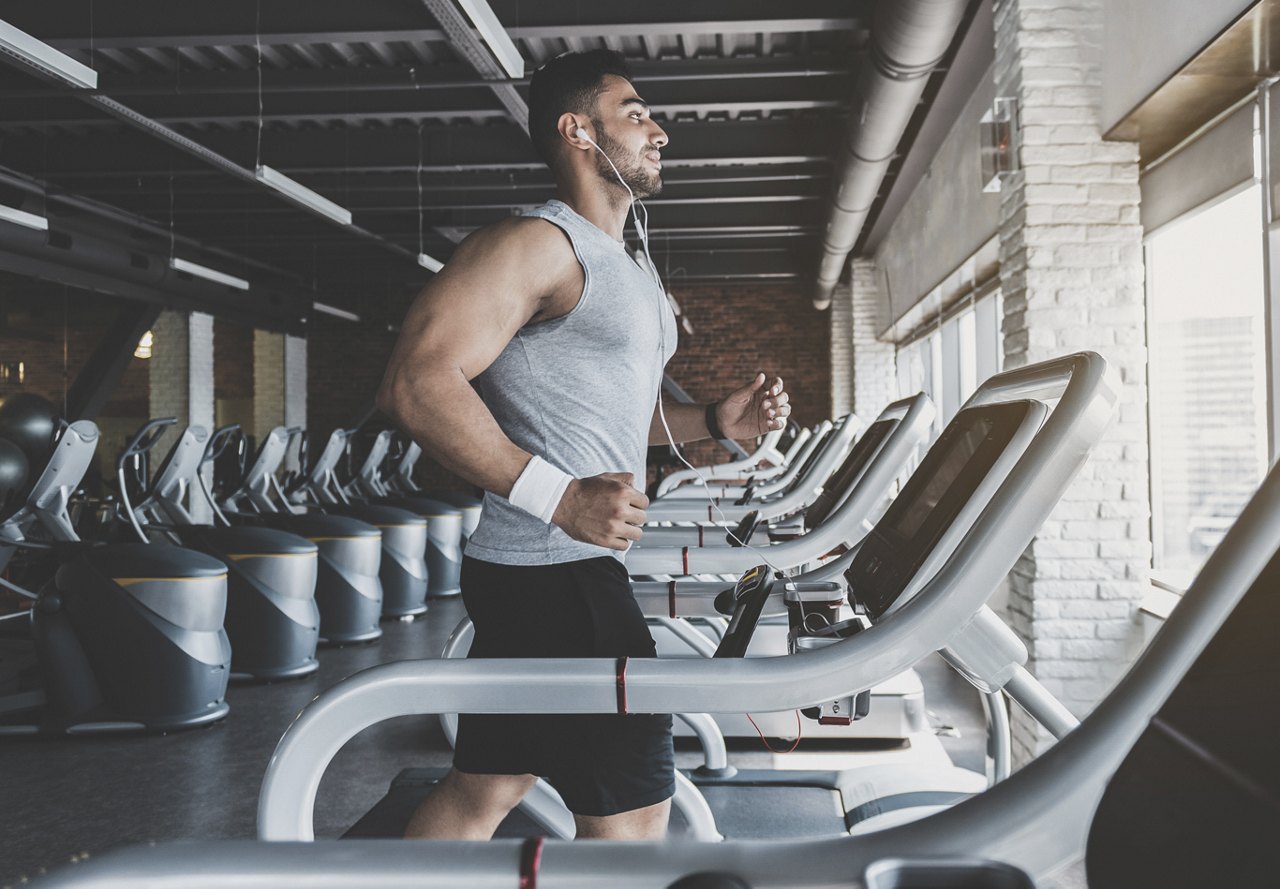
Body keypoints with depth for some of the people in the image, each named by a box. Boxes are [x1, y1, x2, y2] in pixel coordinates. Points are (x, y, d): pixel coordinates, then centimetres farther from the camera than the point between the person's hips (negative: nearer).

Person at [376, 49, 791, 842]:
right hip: (550, 574, -10)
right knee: (633, 807, -1)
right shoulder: (539, 243, -11)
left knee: (483, 792, 17)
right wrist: (558, 497, -27)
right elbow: (418, 382, -21)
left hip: (580, 568, 10)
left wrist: (718, 420, 12)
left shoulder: (630, 275, 21)